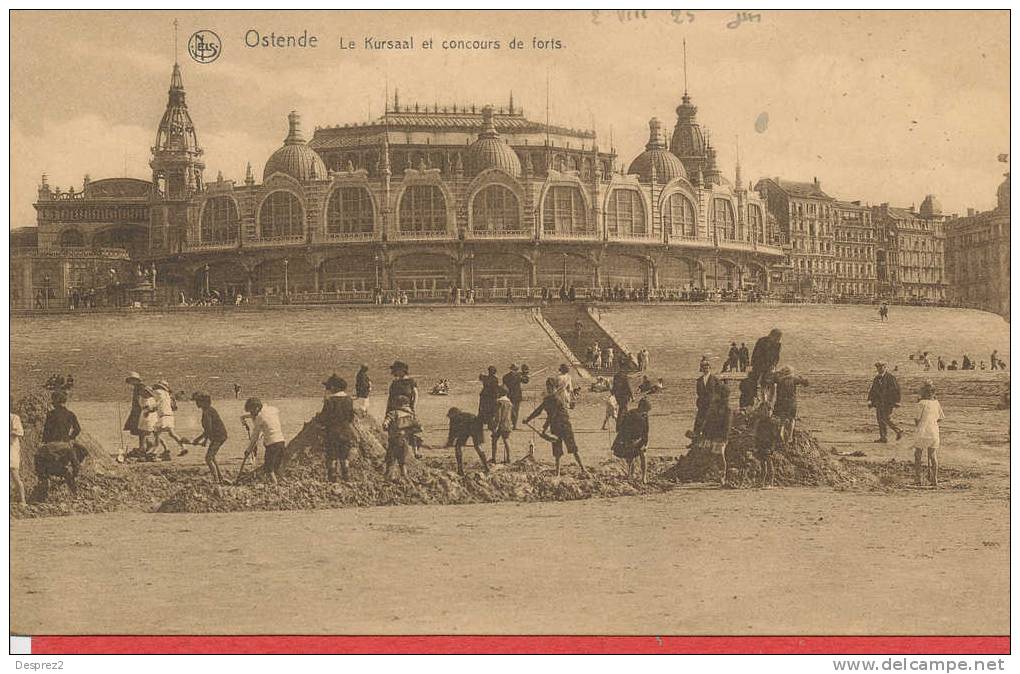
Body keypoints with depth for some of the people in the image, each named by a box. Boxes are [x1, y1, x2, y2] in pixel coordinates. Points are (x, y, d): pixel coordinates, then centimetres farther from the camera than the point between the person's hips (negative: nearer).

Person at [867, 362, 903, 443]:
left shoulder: (890, 377, -7)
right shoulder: (877, 378, 15)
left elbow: (896, 389, -9)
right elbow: (873, 390, 20)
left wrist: (896, 402, -13)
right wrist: (870, 400, 12)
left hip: (888, 402, -7)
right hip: (879, 402, 7)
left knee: (886, 418, -13)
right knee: (880, 419, 2)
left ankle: (899, 431, 4)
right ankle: (882, 437, 5)